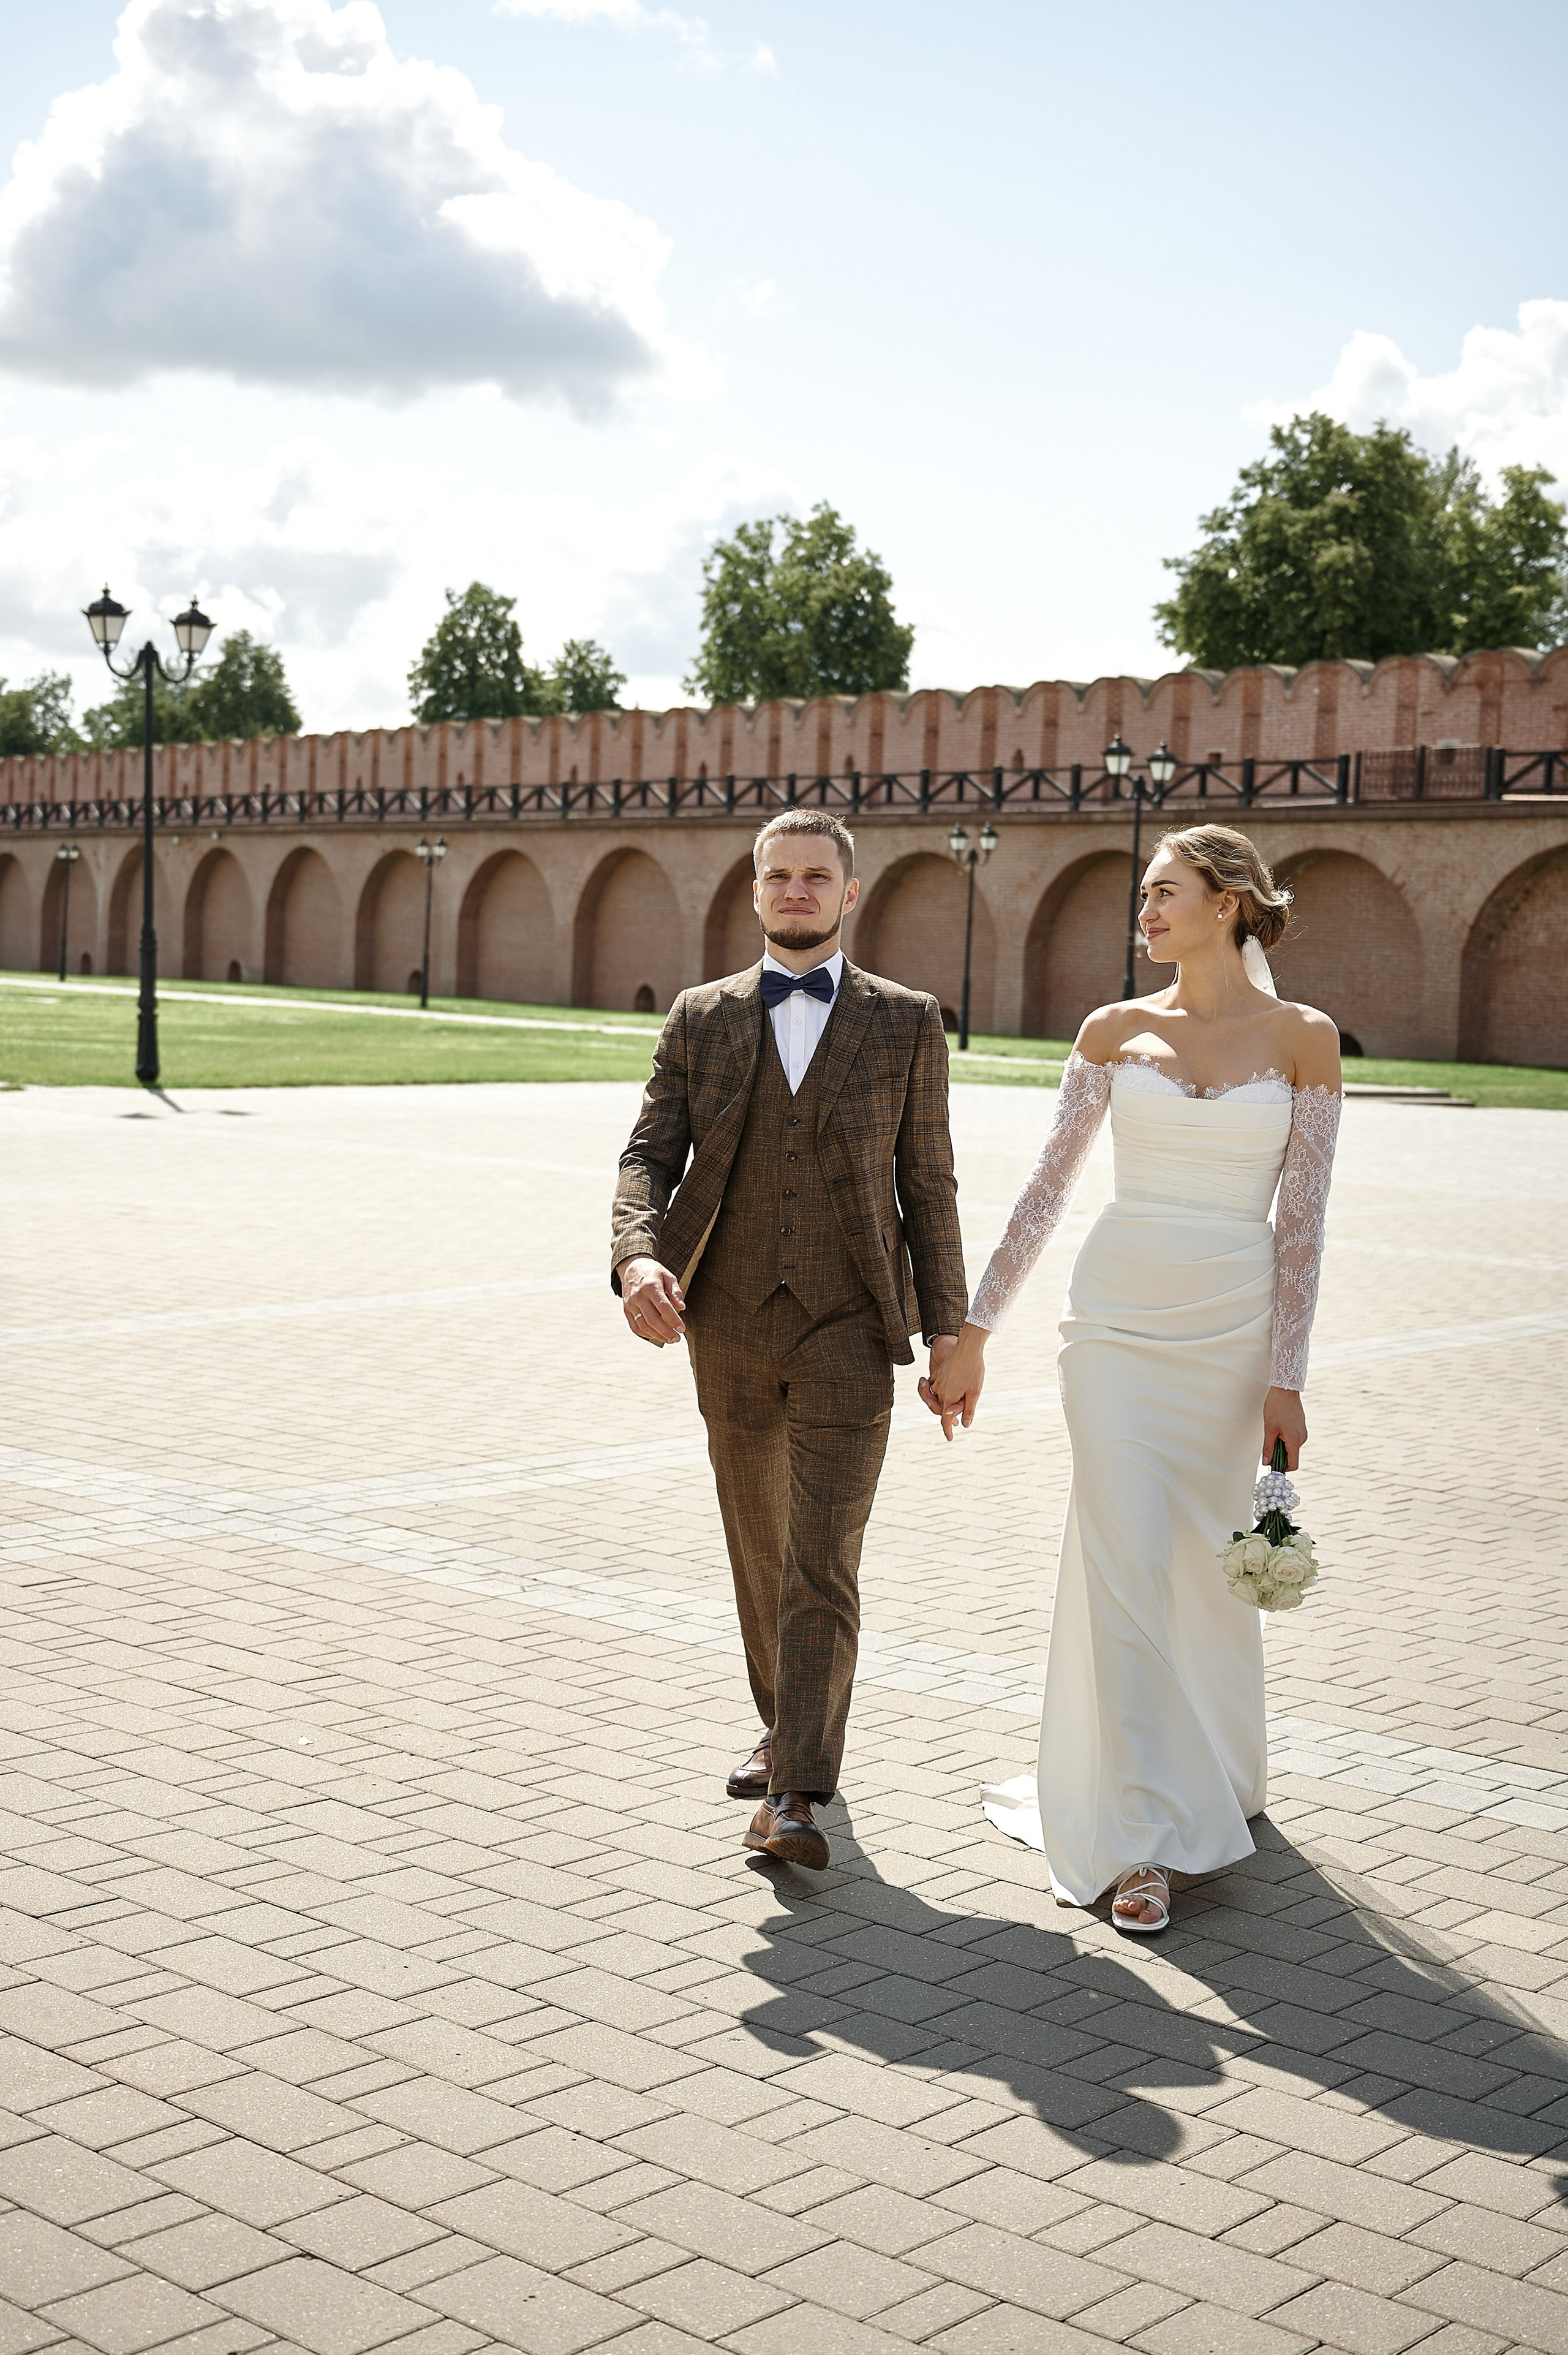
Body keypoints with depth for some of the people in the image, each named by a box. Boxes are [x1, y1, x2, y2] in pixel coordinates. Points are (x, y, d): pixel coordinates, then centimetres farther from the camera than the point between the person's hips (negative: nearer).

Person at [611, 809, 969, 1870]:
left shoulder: (907, 1024, 2)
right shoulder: (700, 1020, 6)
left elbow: (928, 1187, 3)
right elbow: (650, 1155, 0)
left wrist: (947, 1333, 1)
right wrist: (637, 1256, -21)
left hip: (847, 1330, -3)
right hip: (730, 1327, 3)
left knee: (821, 1564, -10)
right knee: (758, 1552, 16)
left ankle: (796, 1797, -10)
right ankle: (787, 1730, 36)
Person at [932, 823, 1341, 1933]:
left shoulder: (1303, 1038, -1)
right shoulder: (1117, 1030, 3)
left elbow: (1301, 1218, -3)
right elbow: (1047, 1190, 4)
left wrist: (1286, 1376, -6)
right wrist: (973, 1332, 2)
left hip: (1233, 1330, 0)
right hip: (1118, 1318, 1)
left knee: (1208, 1562, 12)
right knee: (1127, 1568, -6)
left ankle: (1218, 1767, 39)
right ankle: (1148, 1838, 1)